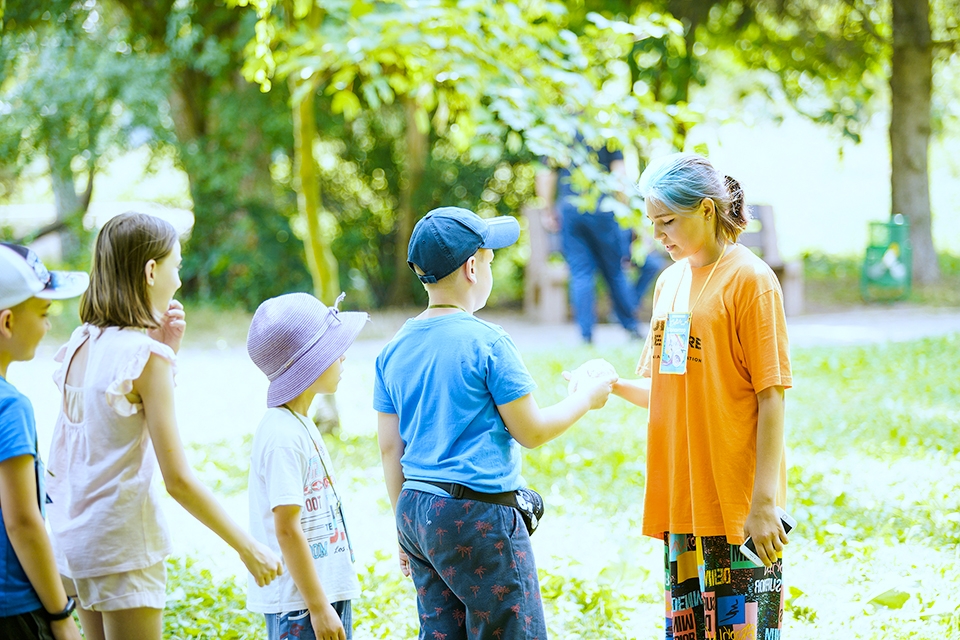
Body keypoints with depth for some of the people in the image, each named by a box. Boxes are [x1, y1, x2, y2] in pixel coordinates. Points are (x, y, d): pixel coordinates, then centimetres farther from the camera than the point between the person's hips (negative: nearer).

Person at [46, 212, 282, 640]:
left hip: (74, 538, 8)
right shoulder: (145, 355, -17)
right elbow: (178, 479, -19)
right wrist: (248, 549, -12)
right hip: (122, 545, -8)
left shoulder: (81, 344, 5)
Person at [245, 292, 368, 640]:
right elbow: (286, 528, -19)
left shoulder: (301, 427, 13)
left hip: (330, 590, 10)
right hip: (299, 604, -10)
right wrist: (319, 607, -18)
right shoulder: (282, 436, -17)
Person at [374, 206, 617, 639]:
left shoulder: (395, 349, 7)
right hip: (478, 513, -7)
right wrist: (586, 398, 9)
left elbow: (389, 449, 10)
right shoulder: (486, 342, -12)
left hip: (416, 509, 7)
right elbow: (531, 432, -6)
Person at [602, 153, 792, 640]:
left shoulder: (748, 279, -7)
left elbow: (771, 398, -10)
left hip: (737, 503, -7)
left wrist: (763, 503, -16)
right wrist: (614, 386, -3)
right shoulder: (670, 281, 14)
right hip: (681, 498, 7)